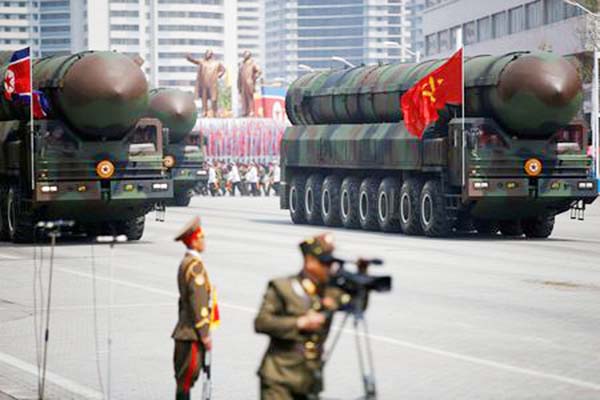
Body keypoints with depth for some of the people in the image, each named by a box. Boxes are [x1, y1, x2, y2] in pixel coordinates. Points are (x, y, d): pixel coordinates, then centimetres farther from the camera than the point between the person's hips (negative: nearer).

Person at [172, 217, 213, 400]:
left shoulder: (185, 263, 15)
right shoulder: (195, 265, -16)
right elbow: (198, 302, -20)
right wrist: (205, 335, -18)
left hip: (185, 330, 10)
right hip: (193, 332, -10)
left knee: (184, 377, 12)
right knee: (187, 378, -7)